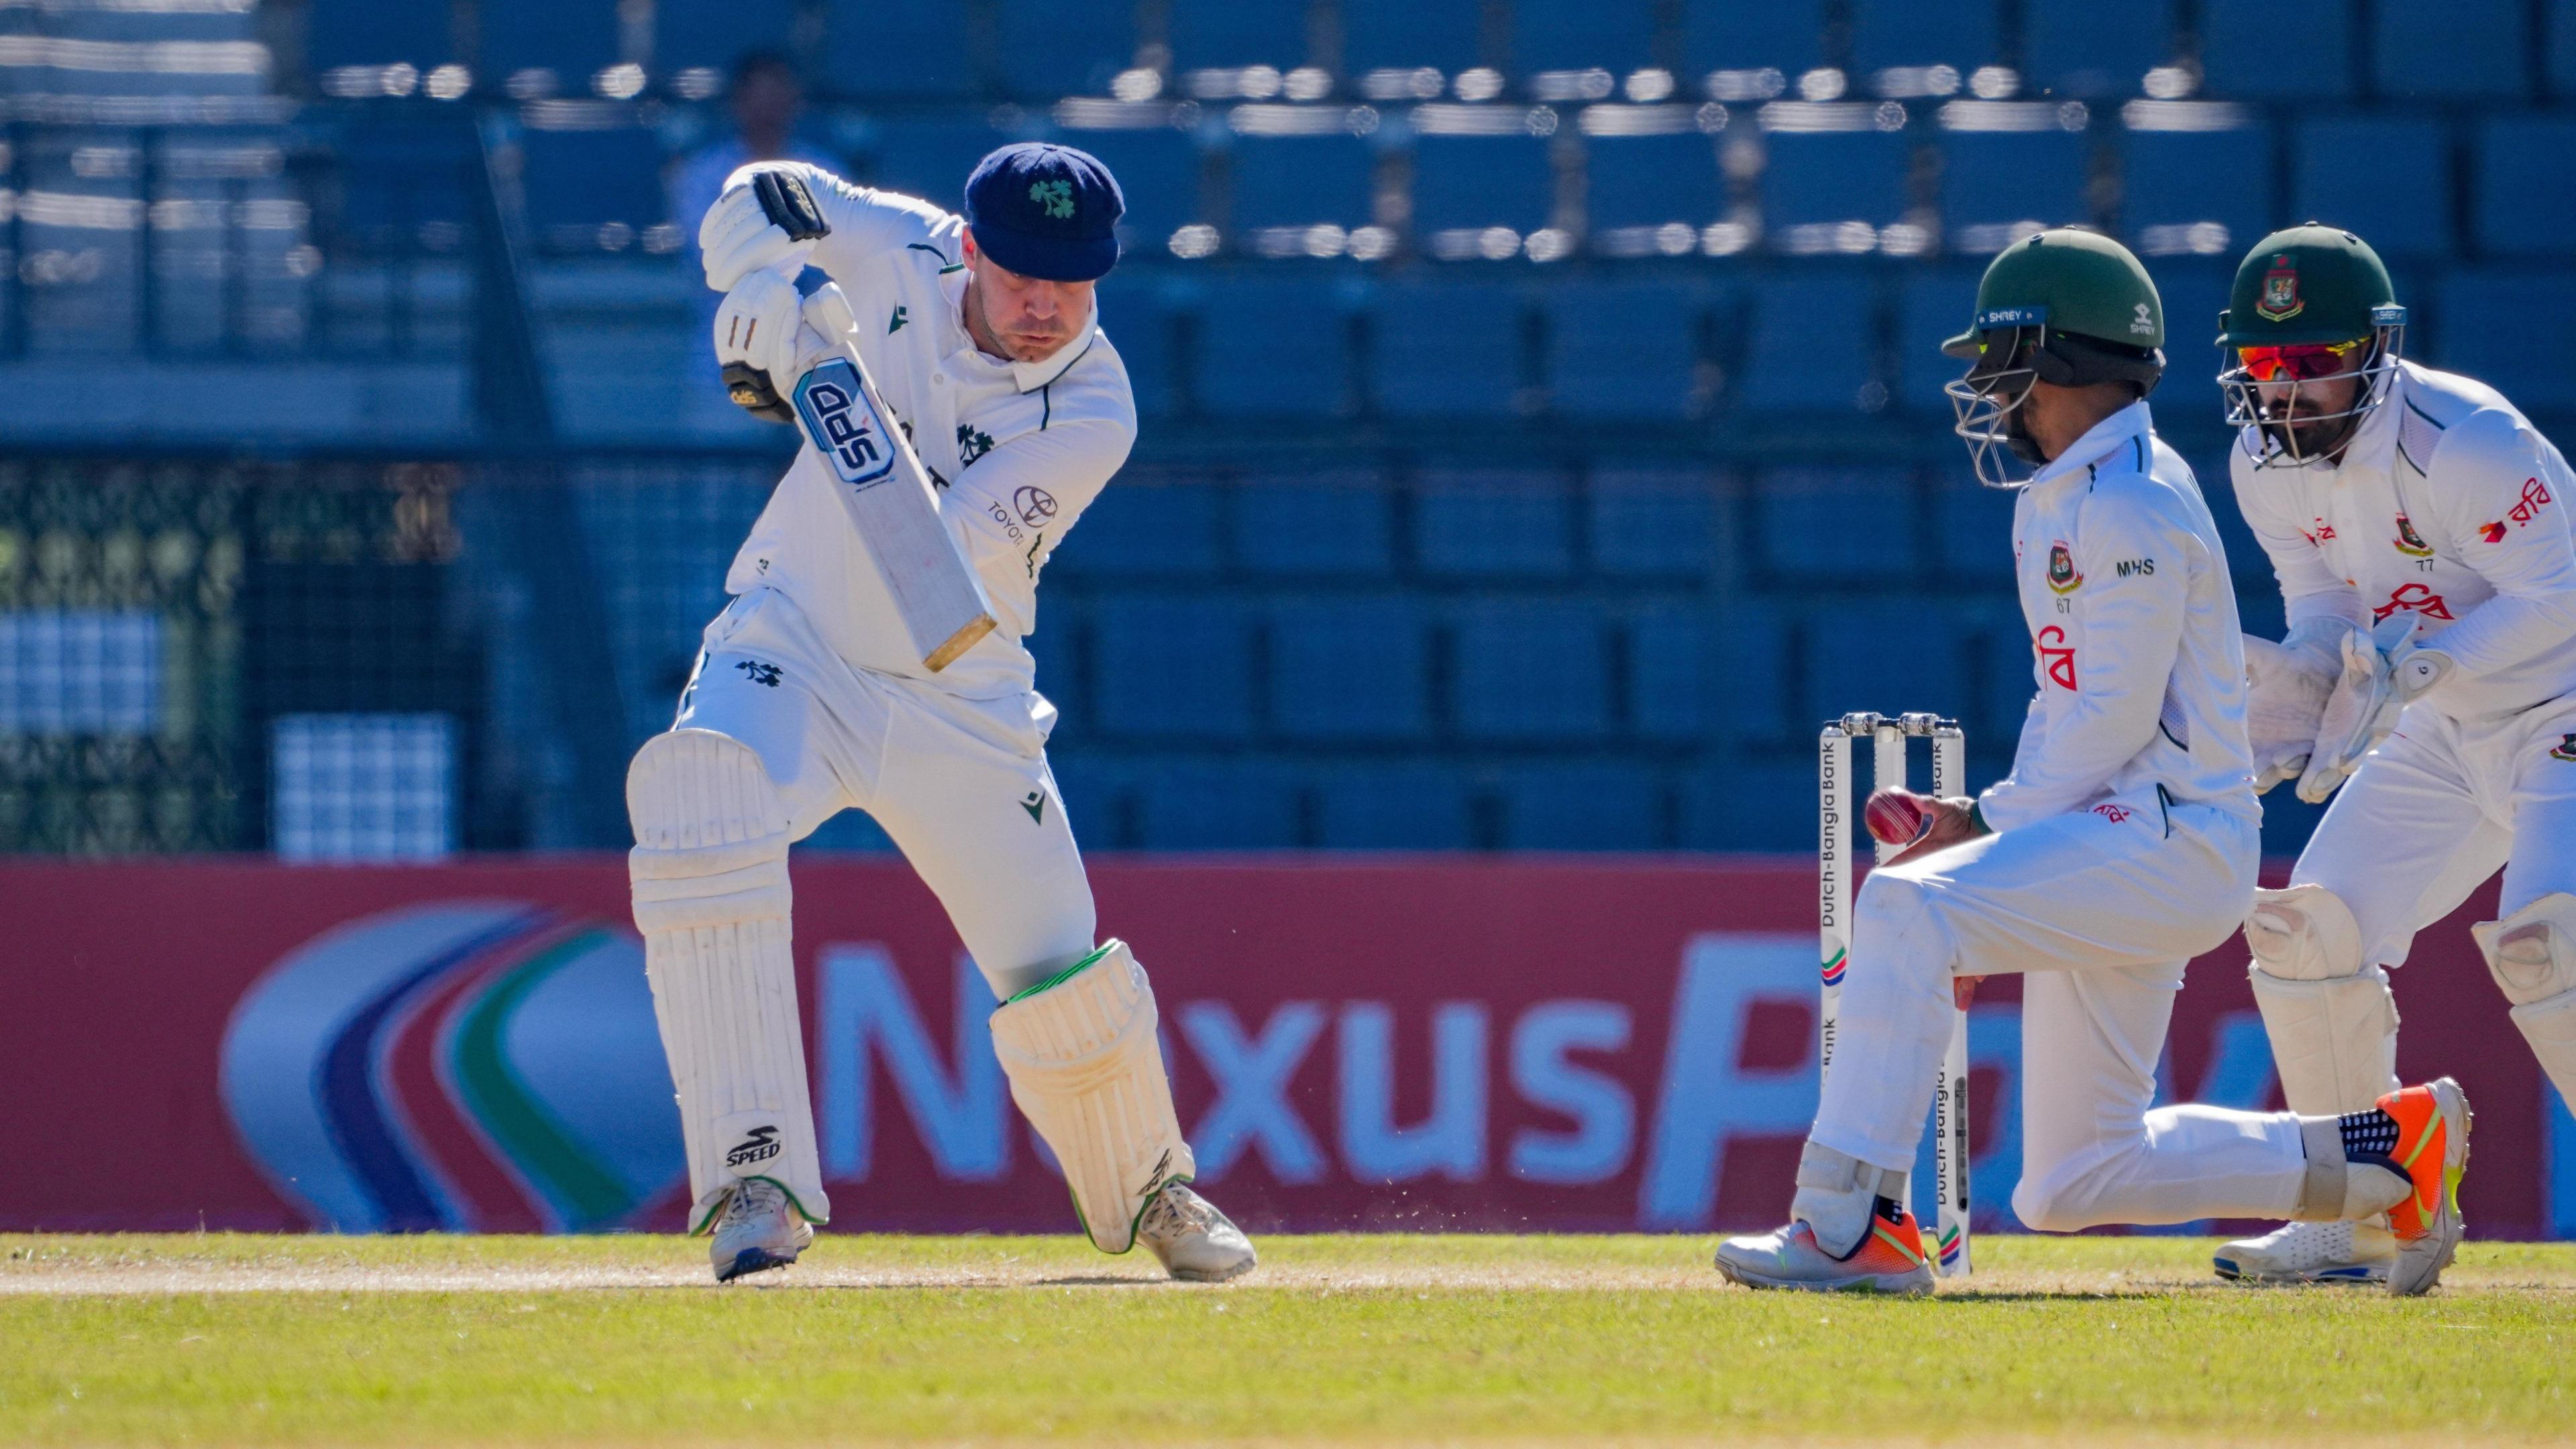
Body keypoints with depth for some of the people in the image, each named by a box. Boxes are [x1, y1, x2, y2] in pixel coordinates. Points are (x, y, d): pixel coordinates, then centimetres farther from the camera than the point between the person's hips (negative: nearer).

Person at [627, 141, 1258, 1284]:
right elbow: (764, 194, 5)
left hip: (961, 706, 0)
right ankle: (755, 1177, -34)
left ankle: (1147, 1191, 36)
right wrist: (763, 283, -17)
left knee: (1063, 975, 1)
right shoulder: (897, 256, -10)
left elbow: (934, 552, -25)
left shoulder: (1093, 414, -16)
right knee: (698, 798, -33)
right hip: (792, 651, 0)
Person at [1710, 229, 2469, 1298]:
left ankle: (1851, 1226, -31)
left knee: (1907, 908, -29)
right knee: (2071, 1187, 11)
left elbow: (2113, 723, -19)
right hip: (2109, 848, 11)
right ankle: (2386, 1154, 20)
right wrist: (1987, 821, 9)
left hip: (2173, 838, -11)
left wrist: (1994, 834, -14)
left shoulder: (2128, 507, -14)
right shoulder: (2060, 498, 18)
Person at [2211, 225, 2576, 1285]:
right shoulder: (2266, 468, -3)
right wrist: (2296, 683, -15)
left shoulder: (2468, 442, -26)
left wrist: (2418, 664, -32)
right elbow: (2324, 603, 6)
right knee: (2309, 929, 2)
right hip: (2444, 735, 8)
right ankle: (2358, 1220, 12)